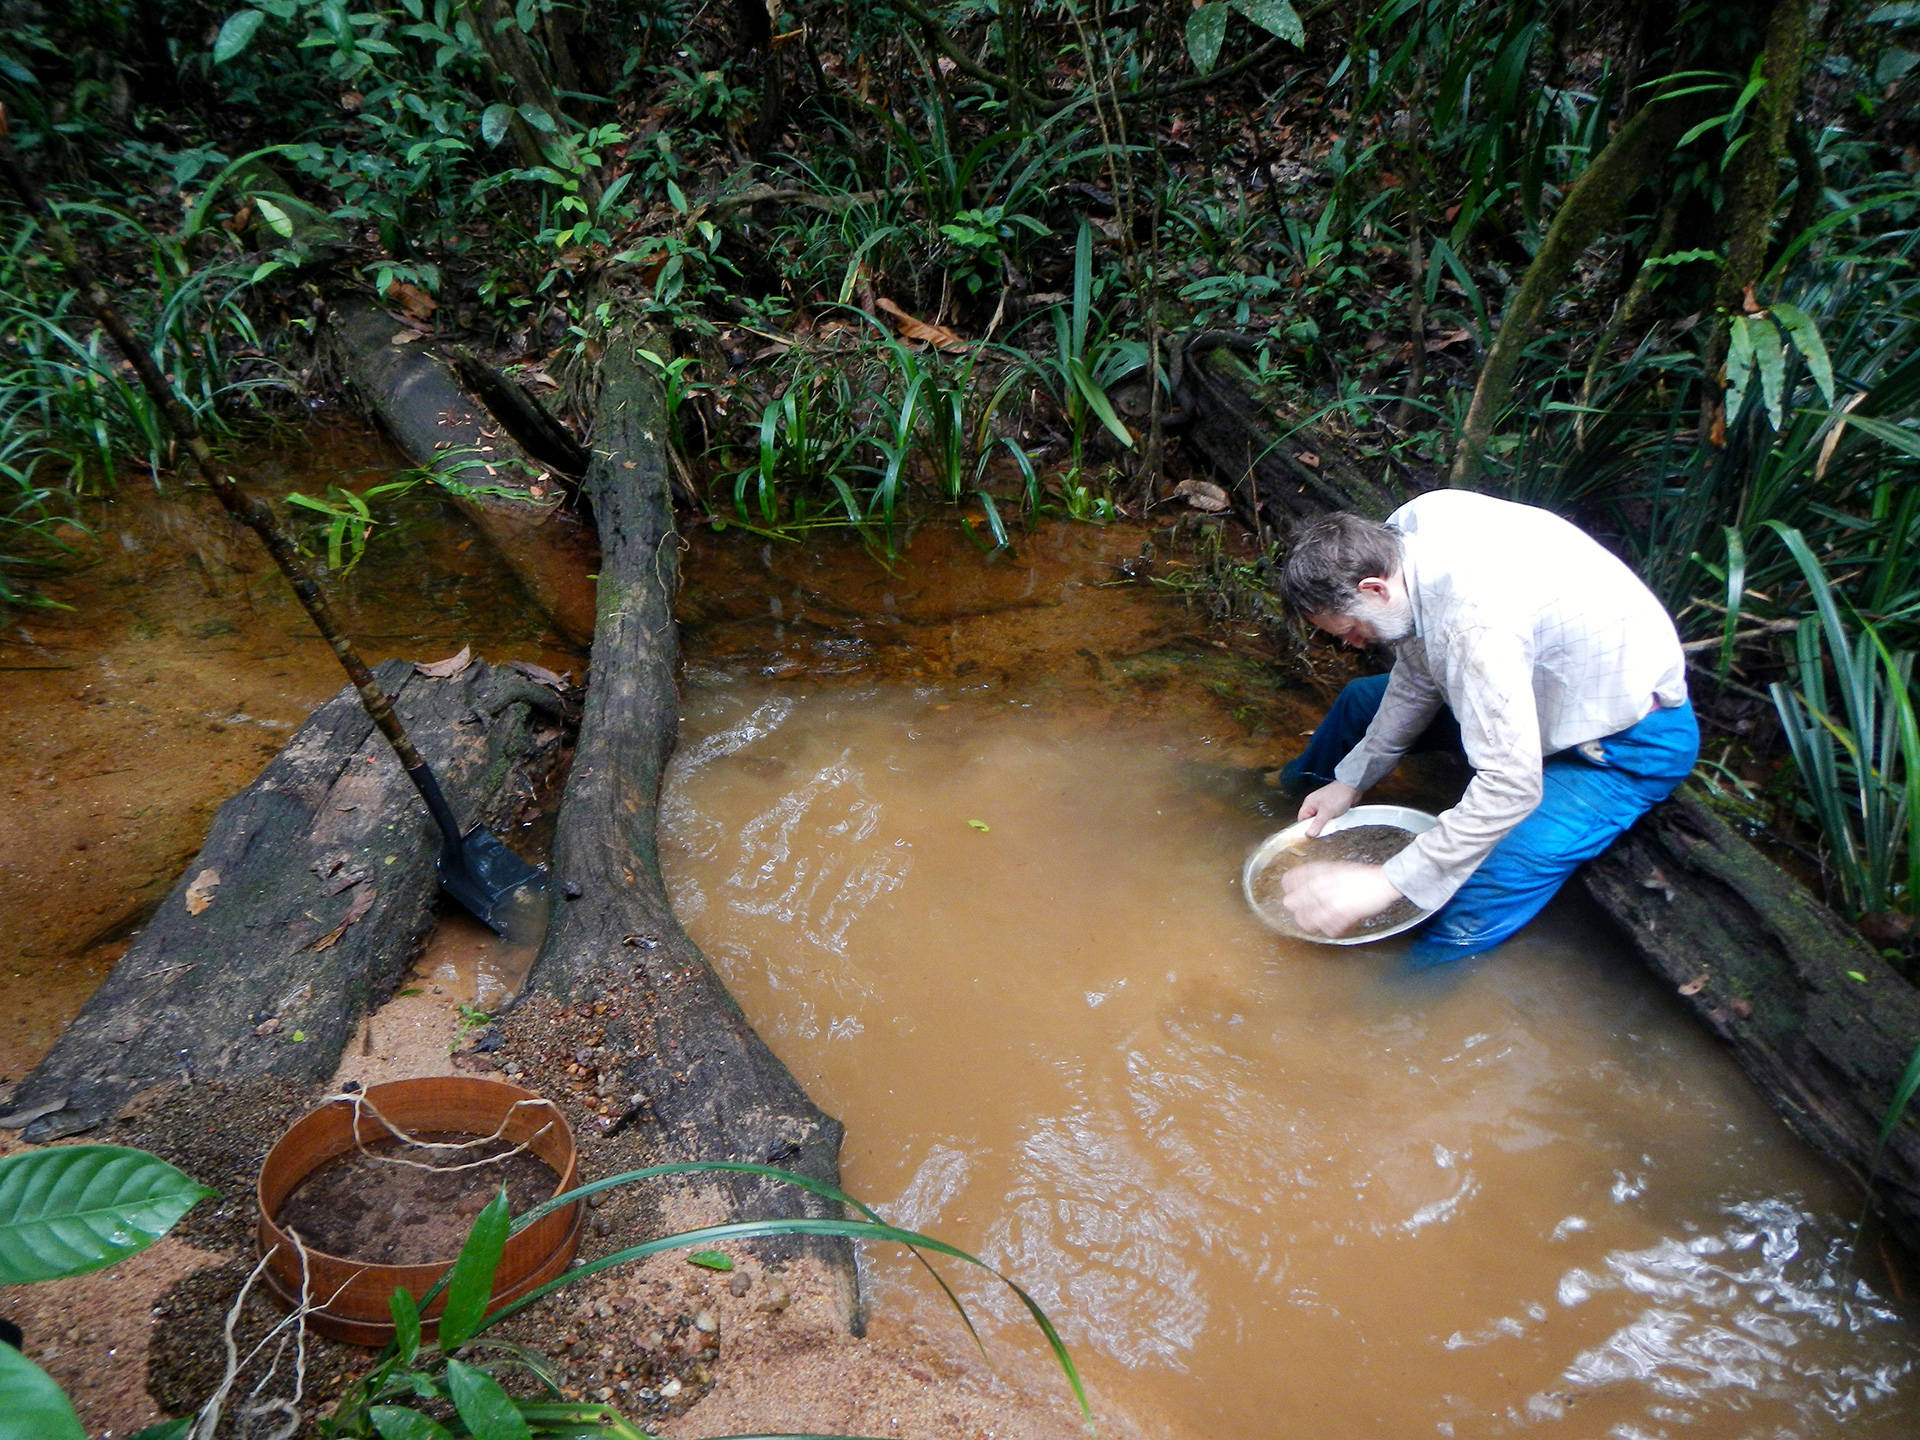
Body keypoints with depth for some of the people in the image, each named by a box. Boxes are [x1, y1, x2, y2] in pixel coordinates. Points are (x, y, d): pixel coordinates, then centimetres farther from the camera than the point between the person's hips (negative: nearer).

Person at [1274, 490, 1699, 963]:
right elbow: (1418, 677, 3)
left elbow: (1511, 787, -39)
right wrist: (1353, 779, 5)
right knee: (1361, 701, 21)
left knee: (1458, 932, -21)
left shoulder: (1475, 619, -40)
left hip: (1627, 744, -9)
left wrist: (1385, 883, -35)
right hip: (1546, 685, 9)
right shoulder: (1411, 524, -12)